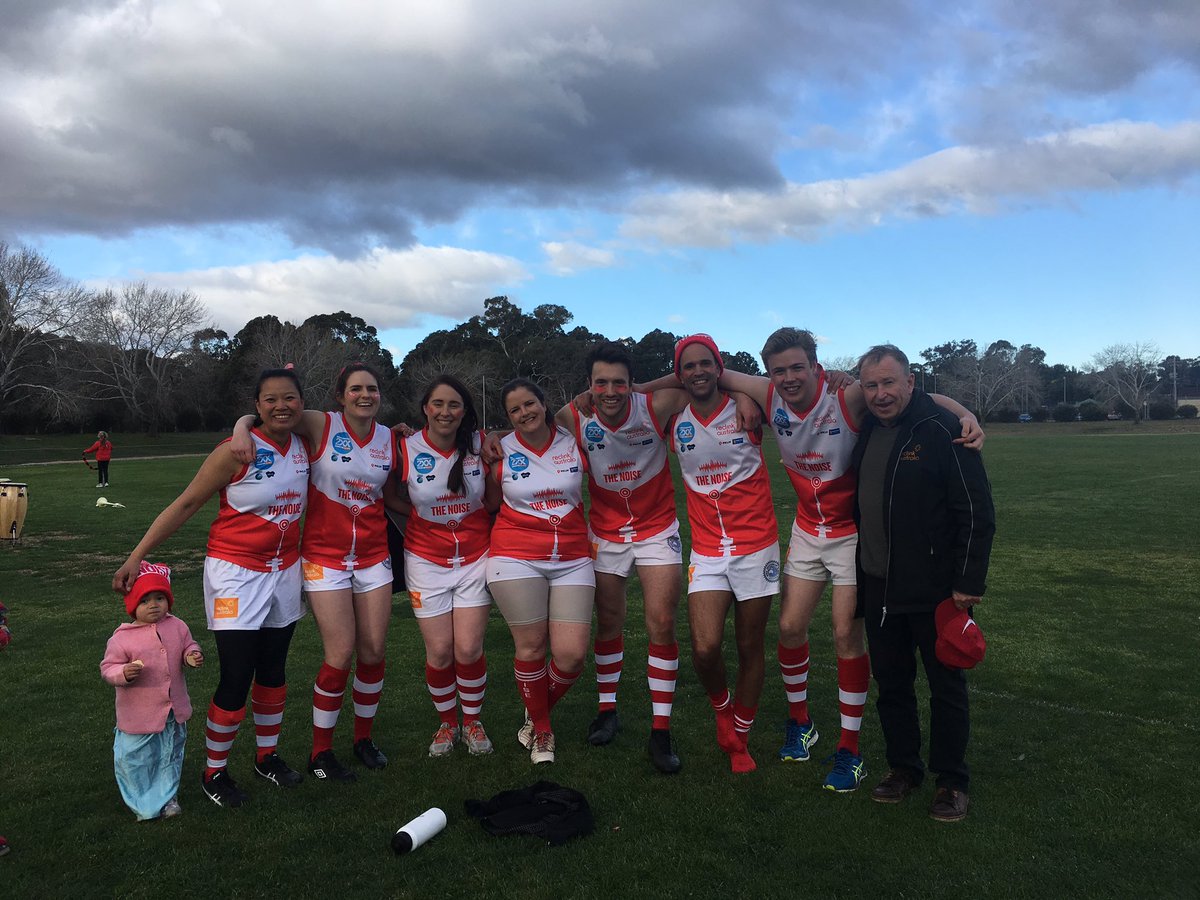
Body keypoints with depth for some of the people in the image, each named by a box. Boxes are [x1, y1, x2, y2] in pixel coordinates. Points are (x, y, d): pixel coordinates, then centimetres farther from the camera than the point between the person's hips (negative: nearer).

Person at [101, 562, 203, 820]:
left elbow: (188, 647, 8)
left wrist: (192, 656, -14)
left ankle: (167, 796, 40)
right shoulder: (122, 638, -16)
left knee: (171, 756, 20)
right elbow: (107, 667, -11)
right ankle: (143, 803, 34)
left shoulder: (177, 627, -5)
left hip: (173, 711, 3)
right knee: (134, 760, 11)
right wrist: (124, 673, -31)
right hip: (138, 715, -3)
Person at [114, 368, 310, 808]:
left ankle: (266, 756, 32)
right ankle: (214, 771, 16)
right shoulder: (237, 451, -16)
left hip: (284, 570, 6)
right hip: (235, 573, -5)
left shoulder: (304, 448, 2)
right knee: (236, 678, -5)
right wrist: (137, 556, -14)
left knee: (273, 670, 15)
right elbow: (185, 504, -11)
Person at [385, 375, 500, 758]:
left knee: (469, 650, -3)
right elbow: (390, 496, 4)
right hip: (427, 560, 0)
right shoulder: (407, 449, -10)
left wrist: (495, 458, -10)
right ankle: (447, 723, 28)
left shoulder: (480, 443, -7)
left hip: (475, 557, 0)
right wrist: (423, 512, -4)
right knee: (439, 652, 1)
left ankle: (472, 722, 24)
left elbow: (494, 502, -2)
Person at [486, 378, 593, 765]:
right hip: (517, 558, -1)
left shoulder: (574, 442, 2)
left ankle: (537, 712, 26)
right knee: (531, 647, 0)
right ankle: (541, 730, 25)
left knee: (571, 655, -5)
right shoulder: (501, 451, 0)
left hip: (572, 559, 1)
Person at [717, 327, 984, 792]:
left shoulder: (848, 397, -23)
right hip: (807, 531, 5)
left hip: (853, 532, -4)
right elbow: (713, 373, 0)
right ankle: (799, 722, 31)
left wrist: (966, 414, -43)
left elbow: (920, 396, -26)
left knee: (848, 635, -5)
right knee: (790, 628, 6)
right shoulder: (770, 397, -10)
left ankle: (850, 749, 12)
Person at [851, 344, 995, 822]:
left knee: (947, 685, 7)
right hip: (878, 587, 6)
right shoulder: (866, 432, 7)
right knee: (891, 683, 15)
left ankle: (952, 782, 22)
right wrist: (858, 573, 16)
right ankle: (903, 767, 30)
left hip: (933, 590, -6)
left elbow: (977, 512, -14)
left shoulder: (942, 430, -14)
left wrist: (969, 581, -16)